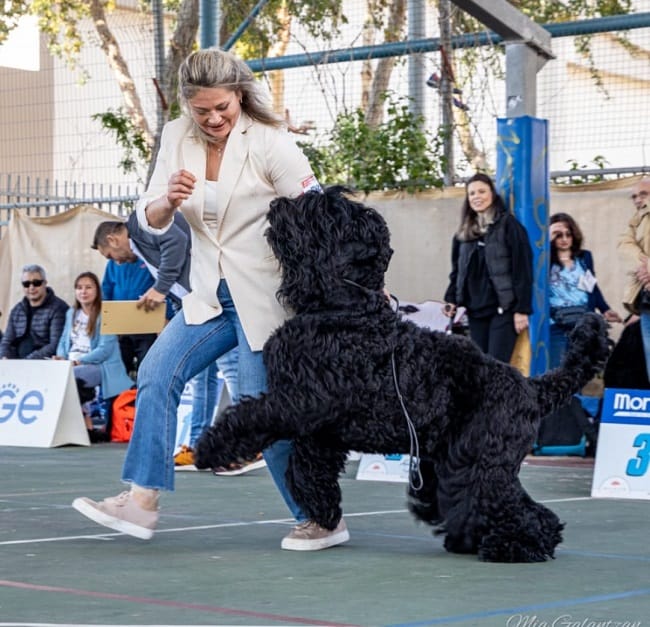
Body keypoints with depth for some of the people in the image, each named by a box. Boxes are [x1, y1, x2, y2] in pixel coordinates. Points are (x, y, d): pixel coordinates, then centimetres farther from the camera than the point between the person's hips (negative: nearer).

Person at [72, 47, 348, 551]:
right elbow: (151, 221, 2)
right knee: (157, 374, -5)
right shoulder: (177, 137, 2)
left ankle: (321, 519, 5)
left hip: (265, 296, -6)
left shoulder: (269, 142, -13)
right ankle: (142, 500, 0)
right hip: (211, 296, 6)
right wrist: (169, 200, -22)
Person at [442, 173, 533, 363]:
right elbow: (457, 270, 20)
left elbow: (522, 269, -9)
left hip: (502, 309, -6)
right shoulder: (464, 232, 15)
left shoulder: (508, 225, -4)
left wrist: (522, 309, -14)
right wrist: (451, 299, 6)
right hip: (475, 309, 6)